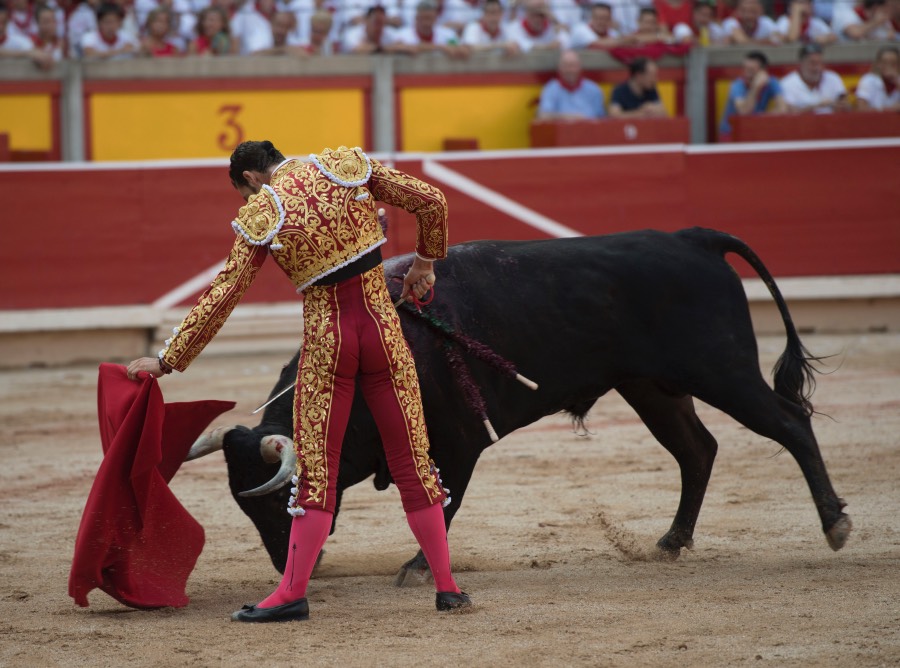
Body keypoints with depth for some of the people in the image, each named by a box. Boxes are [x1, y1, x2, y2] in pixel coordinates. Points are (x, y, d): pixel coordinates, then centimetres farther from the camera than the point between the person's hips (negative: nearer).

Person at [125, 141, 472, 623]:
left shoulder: (260, 215, -5)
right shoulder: (348, 166, 2)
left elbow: (223, 295, -5)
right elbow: (431, 201, 3)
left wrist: (167, 360, 0)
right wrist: (425, 261, 20)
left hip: (325, 339, -2)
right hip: (382, 329, 2)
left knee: (317, 471, 5)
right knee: (411, 461, 9)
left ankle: (293, 593, 4)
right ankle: (446, 586, 12)